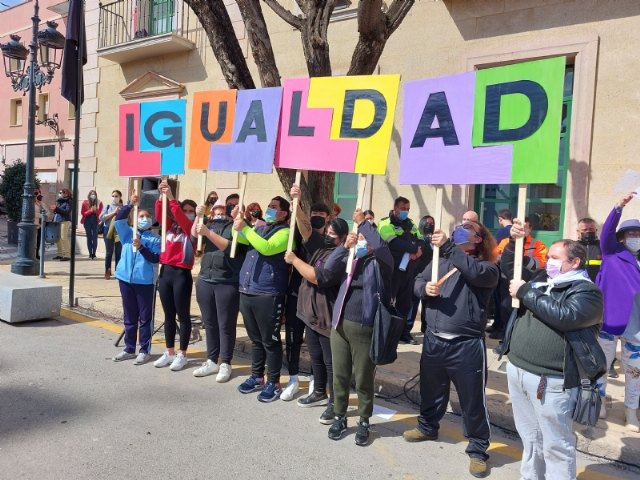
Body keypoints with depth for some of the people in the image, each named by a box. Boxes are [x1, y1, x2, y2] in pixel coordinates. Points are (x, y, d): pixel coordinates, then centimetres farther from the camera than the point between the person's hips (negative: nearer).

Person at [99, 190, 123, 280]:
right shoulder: (107, 206, 6)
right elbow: (101, 217, -5)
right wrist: (113, 213, -10)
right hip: (108, 231, 0)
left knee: (119, 252, 4)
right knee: (109, 252, 3)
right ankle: (107, 272, 12)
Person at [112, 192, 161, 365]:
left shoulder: (155, 238, 1)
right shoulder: (128, 233, 10)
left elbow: (156, 258, -10)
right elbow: (119, 219, -6)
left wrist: (141, 247, -21)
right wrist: (131, 205, -17)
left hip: (145, 281, -3)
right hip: (126, 279, 4)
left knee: (145, 317, 2)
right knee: (129, 317, 13)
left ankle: (144, 351, 10)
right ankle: (129, 349, 22)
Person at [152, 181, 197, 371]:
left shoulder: (193, 229, -3)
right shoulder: (171, 226, 12)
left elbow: (181, 219, -19)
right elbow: (159, 216, -2)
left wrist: (171, 197, -23)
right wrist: (161, 196, -14)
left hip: (182, 274, -6)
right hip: (165, 272, 6)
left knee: (183, 315, 3)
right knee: (168, 315, 13)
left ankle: (182, 355, 13)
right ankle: (169, 353, 24)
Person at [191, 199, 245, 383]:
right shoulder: (209, 222, 14)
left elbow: (230, 248, -17)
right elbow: (194, 233, -2)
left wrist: (208, 232, -23)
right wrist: (198, 216, -17)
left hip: (228, 283, -5)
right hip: (205, 280, 5)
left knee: (226, 325, 1)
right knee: (209, 323, 12)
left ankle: (225, 364, 13)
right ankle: (212, 361, 24)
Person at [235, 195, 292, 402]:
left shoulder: (285, 232, -8)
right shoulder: (258, 229, 18)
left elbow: (267, 248, -23)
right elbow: (239, 239, 12)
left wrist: (245, 228, -21)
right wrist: (238, 222, -5)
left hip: (268, 295, -7)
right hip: (246, 292, 8)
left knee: (270, 341, 2)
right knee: (255, 339, 17)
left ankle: (273, 383, 11)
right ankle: (257, 377, 29)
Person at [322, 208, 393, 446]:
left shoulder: (380, 263, 1)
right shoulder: (349, 260, 15)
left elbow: (381, 246, -19)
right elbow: (328, 268, 0)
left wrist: (363, 222, -12)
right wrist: (344, 246, -10)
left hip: (365, 328, -4)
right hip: (339, 324, 5)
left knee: (363, 379, 6)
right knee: (339, 375, 13)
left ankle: (364, 422, 23)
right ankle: (340, 417, 29)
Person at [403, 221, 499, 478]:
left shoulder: (487, 267, -5)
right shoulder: (440, 260, 9)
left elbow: (475, 272, -28)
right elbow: (417, 282, 8)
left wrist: (447, 246, -29)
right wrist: (425, 288, -15)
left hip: (466, 345, -5)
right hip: (433, 340, 5)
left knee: (473, 399, 6)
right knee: (431, 389, 23)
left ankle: (478, 449, 23)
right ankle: (427, 426, 47)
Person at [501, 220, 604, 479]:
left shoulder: (587, 291, -9)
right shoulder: (541, 278, 13)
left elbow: (563, 316, -25)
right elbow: (510, 268, 21)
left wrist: (525, 292, -17)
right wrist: (514, 242, 3)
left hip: (550, 380, -7)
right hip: (517, 369, 7)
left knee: (555, 445, 4)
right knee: (530, 439, 21)